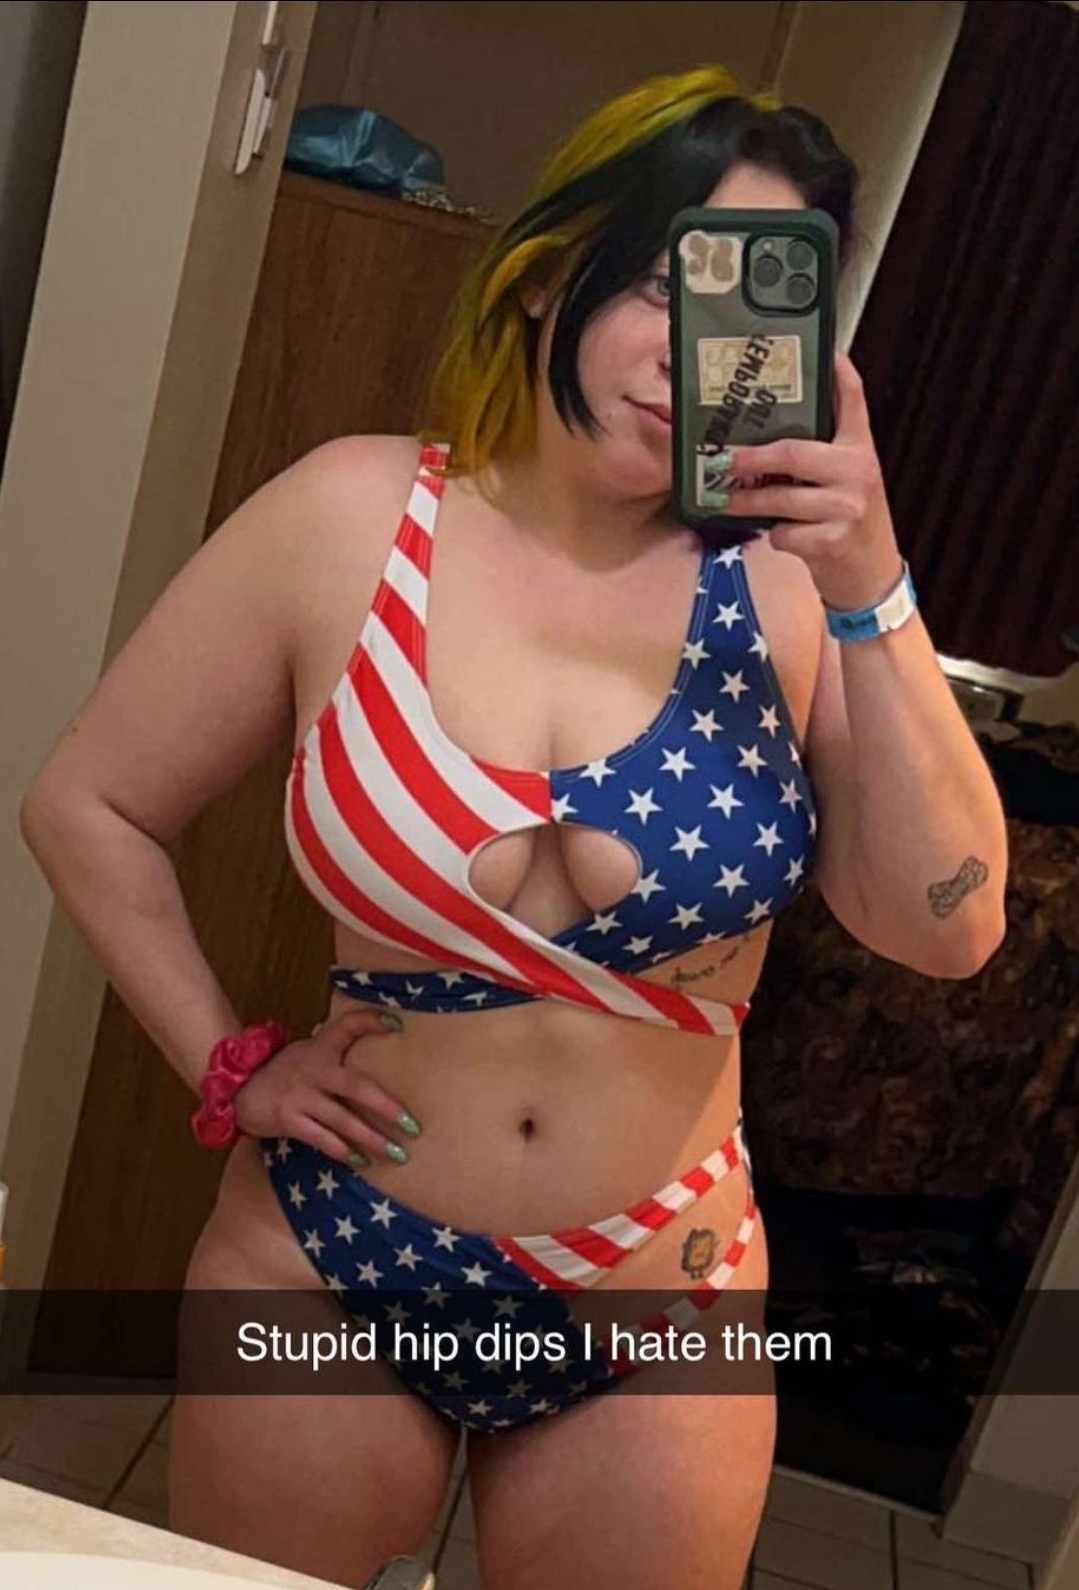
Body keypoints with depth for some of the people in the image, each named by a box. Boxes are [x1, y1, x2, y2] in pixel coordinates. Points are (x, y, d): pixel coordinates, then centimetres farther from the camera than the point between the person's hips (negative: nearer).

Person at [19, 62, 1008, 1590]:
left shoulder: (788, 576, -12)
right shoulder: (356, 518, -12)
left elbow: (948, 930, -17)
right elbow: (88, 806, -2)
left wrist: (872, 596, -24)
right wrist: (228, 1065, -5)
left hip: (654, 1318, 0)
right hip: (326, 1266, 1)